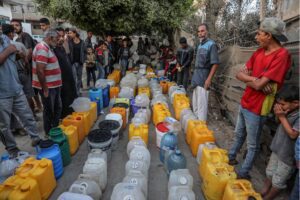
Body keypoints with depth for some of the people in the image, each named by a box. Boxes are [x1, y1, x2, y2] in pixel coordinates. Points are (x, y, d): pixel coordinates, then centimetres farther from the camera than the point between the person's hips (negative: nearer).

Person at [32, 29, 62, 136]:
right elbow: (40, 70, -25)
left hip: (54, 85, 10)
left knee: (57, 108, 19)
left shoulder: (48, 48, 13)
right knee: (49, 110, 4)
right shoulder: (42, 49, -19)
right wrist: (45, 88, -22)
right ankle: (49, 133, 22)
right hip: (47, 87, -10)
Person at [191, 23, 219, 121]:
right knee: (195, 102, 16)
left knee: (202, 103, -4)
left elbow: (215, 63, -14)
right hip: (196, 77, 8)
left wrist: (209, 79, -20)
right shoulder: (200, 45, 14)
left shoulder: (211, 44, -9)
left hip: (203, 78, -8)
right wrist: (195, 76, 16)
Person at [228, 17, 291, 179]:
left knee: (252, 145, 11)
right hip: (244, 102, 8)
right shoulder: (259, 52, 4)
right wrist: (255, 80, -17)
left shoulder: (282, 55, -21)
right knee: (239, 135, 25)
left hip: (256, 108, -7)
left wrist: (248, 80, -7)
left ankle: (243, 173, 27)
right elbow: (239, 74, 1)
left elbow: (259, 85, -26)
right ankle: (231, 157, 44)